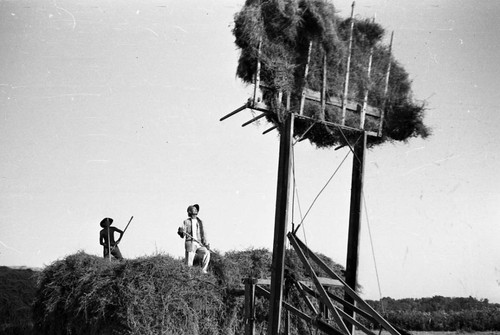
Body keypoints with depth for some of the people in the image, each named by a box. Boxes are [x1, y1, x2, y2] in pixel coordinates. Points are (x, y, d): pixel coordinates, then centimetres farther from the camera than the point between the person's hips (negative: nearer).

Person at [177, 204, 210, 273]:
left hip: (199, 244, 2)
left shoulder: (200, 222, 18)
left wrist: (206, 243, -3)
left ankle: (203, 270, -17)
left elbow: (204, 233, 14)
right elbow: (182, 236, 2)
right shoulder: (186, 222, 9)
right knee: (189, 265, -14)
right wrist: (180, 232, -21)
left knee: (206, 252, -28)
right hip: (190, 243, -2)